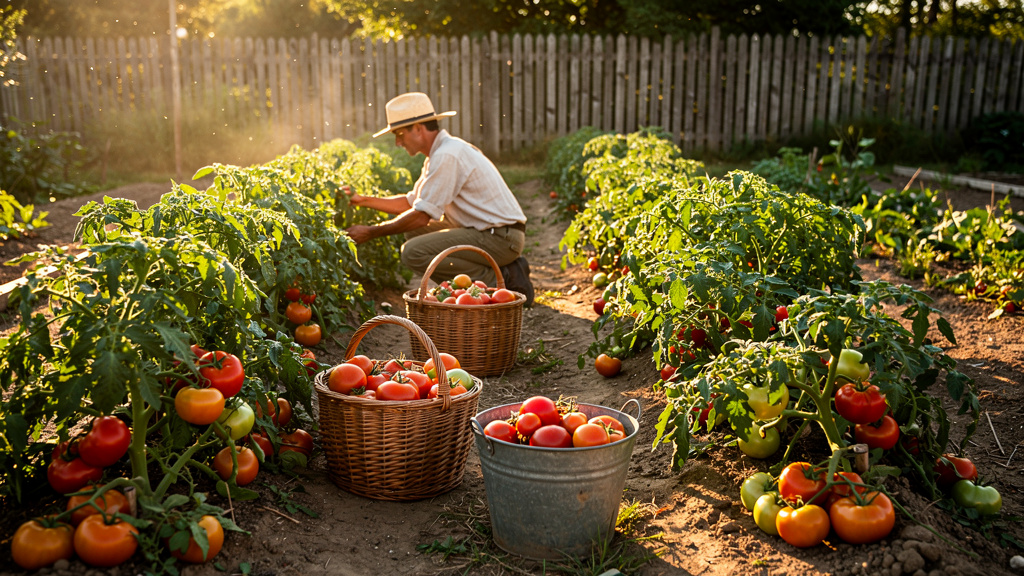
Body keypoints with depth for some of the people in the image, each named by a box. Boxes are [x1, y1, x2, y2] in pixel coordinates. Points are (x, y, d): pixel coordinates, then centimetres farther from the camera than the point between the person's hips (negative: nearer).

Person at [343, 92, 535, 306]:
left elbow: (421, 216, -18)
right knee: (414, 232, 13)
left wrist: (371, 232, -9)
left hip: (501, 238, -10)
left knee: (413, 252, -18)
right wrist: (364, 200, 14)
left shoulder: (446, 156, -18)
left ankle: (497, 281, -9)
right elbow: (411, 202, 21)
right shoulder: (441, 152, 14)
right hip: (488, 231, 10)